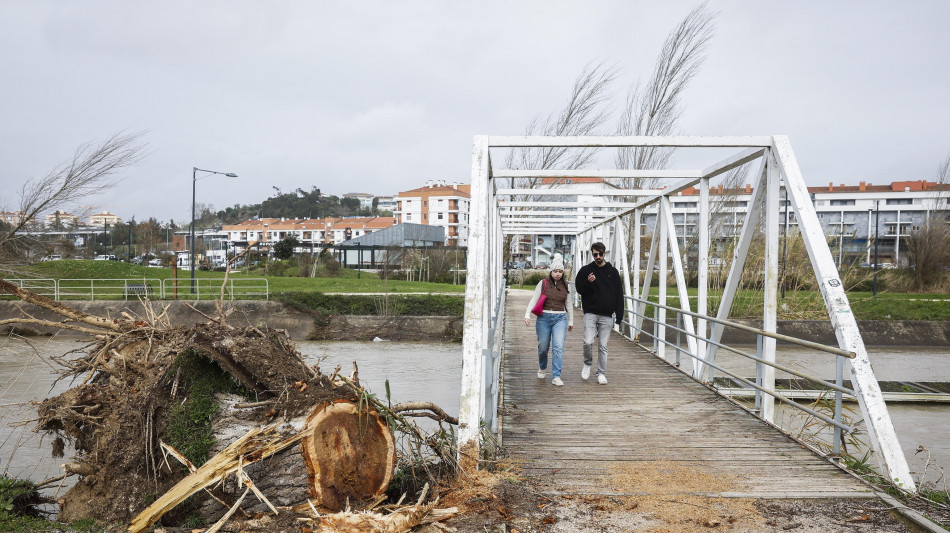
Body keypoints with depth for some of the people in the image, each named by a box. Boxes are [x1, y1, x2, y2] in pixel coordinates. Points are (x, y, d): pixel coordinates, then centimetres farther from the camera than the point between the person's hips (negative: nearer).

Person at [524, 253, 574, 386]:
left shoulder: (565, 285, 8)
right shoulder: (543, 283, 0)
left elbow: (568, 304, 18)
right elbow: (533, 300, -3)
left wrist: (571, 321, 21)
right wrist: (527, 315, -14)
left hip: (560, 318, 1)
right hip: (544, 318, -1)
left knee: (559, 347, -14)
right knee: (543, 347, 8)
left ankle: (556, 377, -13)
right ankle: (542, 368, 38)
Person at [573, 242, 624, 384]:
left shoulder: (613, 272, 8)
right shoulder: (585, 270, 5)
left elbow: (619, 294, 9)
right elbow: (579, 289, 4)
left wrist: (619, 314, 2)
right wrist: (588, 282, -16)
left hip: (606, 315, 1)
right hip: (590, 313, -1)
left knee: (603, 346, 4)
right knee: (588, 342, -12)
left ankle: (601, 373, 13)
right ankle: (587, 364, 15)